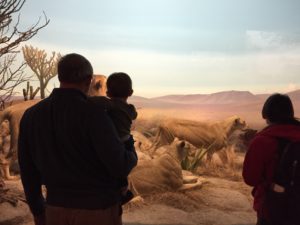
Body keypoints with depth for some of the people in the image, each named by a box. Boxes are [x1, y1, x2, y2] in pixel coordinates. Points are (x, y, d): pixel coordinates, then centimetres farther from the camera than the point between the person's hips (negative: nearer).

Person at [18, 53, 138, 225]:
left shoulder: (31, 115, -2)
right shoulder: (93, 114, -20)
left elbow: (28, 170, 6)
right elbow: (120, 167, -21)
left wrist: (37, 210, 22)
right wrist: (130, 152, 4)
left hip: (59, 211, 5)